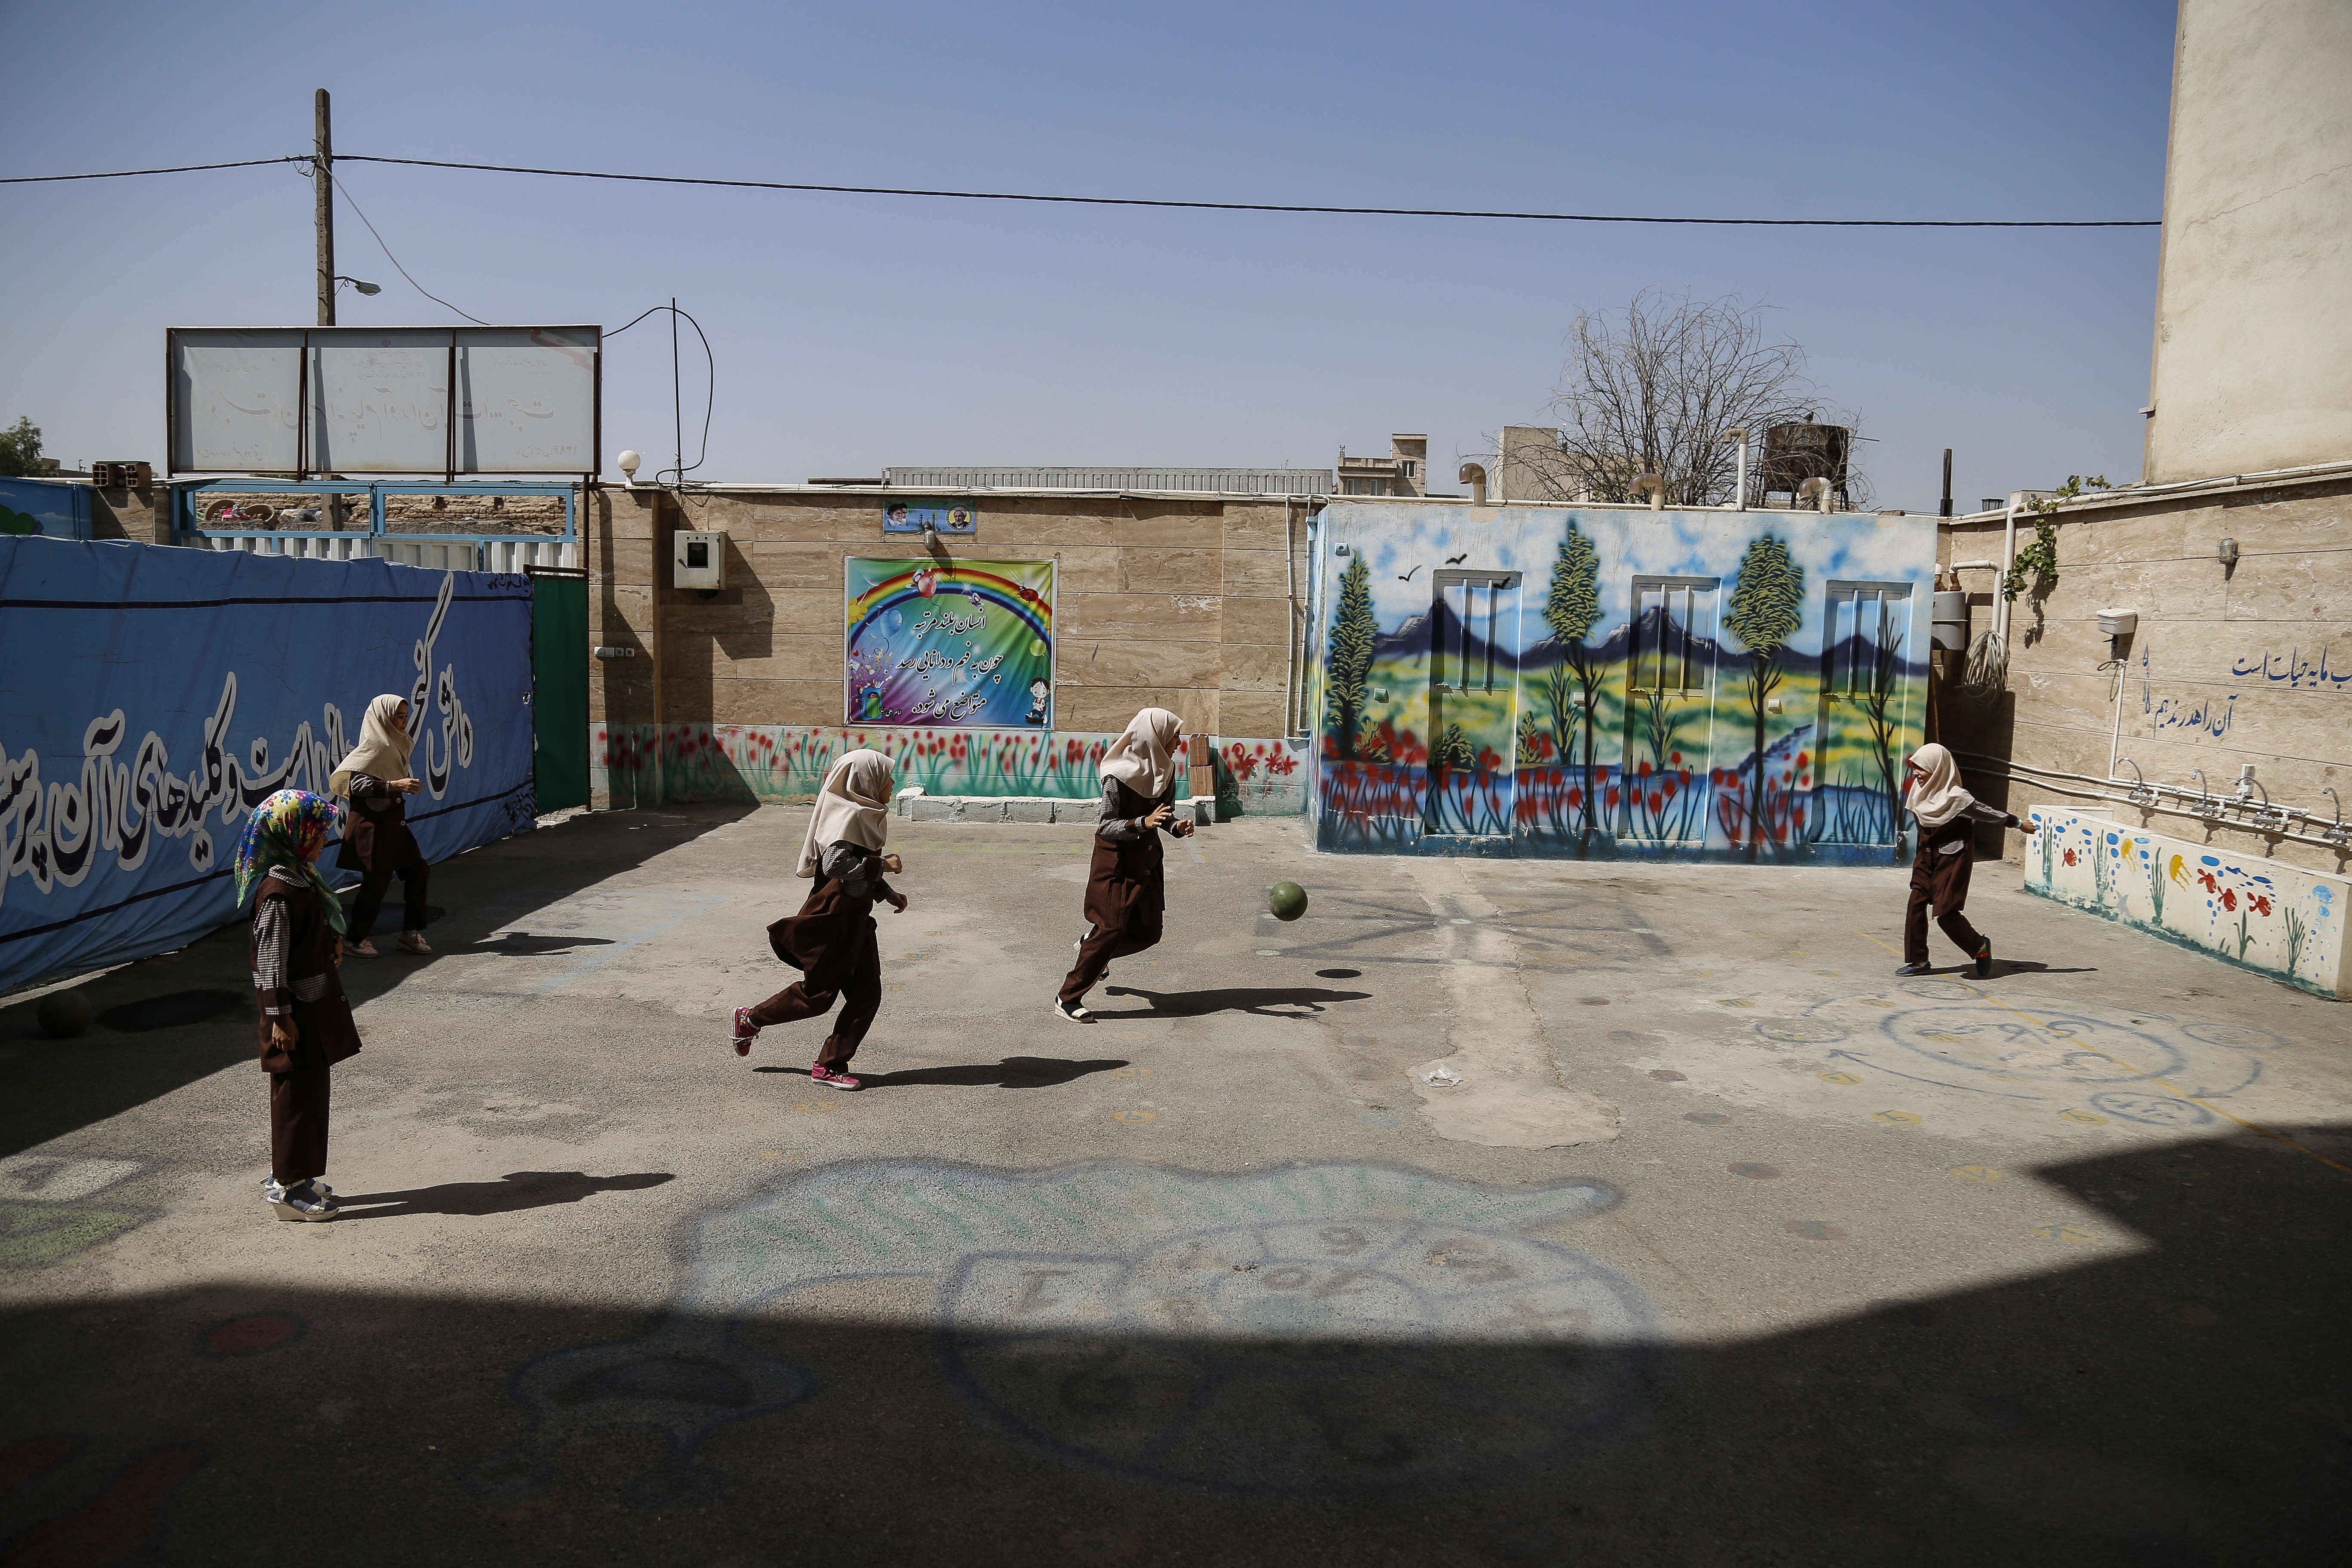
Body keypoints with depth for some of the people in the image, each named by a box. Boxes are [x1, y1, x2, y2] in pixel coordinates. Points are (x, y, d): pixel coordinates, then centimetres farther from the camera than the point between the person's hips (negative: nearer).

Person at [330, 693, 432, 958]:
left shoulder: (396, 745, 11)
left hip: (394, 822, 9)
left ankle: (411, 934, 13)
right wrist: (393, 786, -27)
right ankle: (357, 939, 10)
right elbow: (347, 780, -25)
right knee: (377, 881, -4)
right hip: (373, 824, -9)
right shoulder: (374, 747, -15)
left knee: (417, 872, 6)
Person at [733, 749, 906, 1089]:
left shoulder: (865, 815, 13)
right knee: (818, 993, 1)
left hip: (856, 919, 9)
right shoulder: (849, 815, -18)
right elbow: (835, 864, -30)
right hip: (833, 918, -9)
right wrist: (883, 864, -22)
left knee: (867, 994, 3)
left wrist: (888, 893, 11)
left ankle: (830, 1065, 9)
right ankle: (751, 1020, 22)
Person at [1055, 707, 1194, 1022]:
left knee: (1148, 932, 9)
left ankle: (1090, 945, 37)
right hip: (1116, 862, -7)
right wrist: (1143, 823, -37)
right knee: (1112, 929, -9)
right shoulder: (1119, 777, -23)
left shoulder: (1165, 770, -1)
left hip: (1147, 860, 7)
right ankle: (1068, 998, 3)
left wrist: (1177, 828, -14)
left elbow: (1165, 815, 8)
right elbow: (1106, 827, -22)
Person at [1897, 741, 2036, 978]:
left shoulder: (1956, 798, -21)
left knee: (1946, 913, -7)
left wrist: (2018, 824, 1)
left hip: (1952, 860, -7)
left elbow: (1988, 813, -11)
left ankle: (1981, 948, 19)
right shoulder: (1921, 793, 1)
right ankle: (1918, 961, 8)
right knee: (1916, 904, 0)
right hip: (1928, 857, 7)